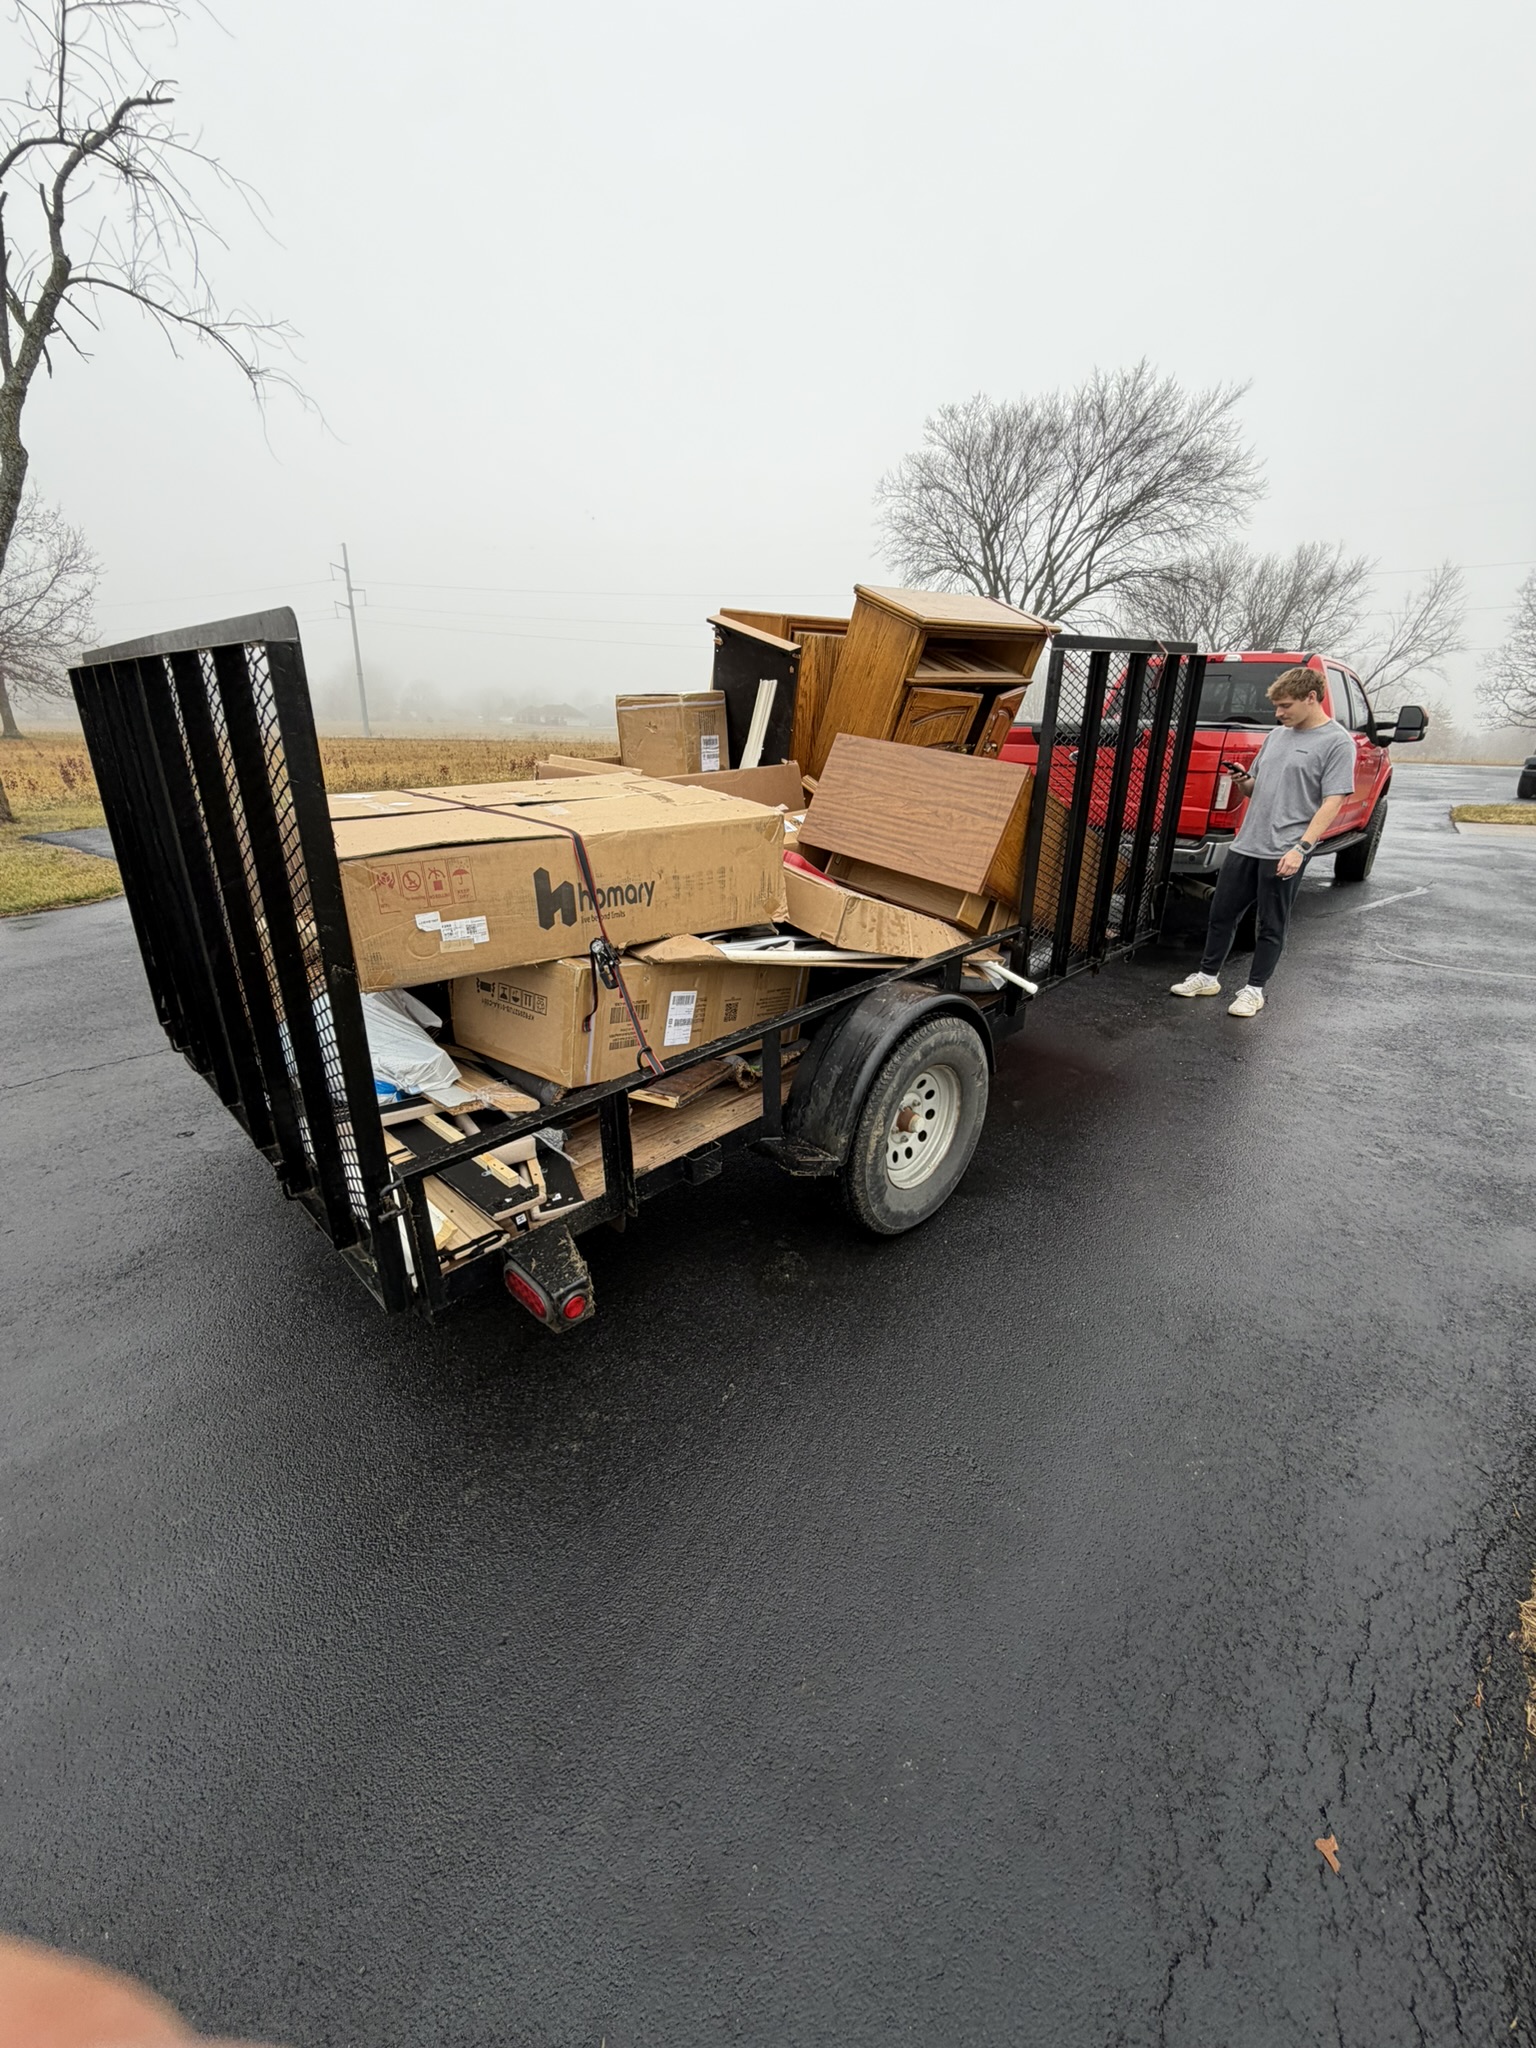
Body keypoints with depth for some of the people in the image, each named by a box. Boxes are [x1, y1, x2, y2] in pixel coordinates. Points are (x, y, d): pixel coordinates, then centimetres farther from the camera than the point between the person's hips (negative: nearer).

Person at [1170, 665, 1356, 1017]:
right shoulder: (1277, 736, 16)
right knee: (1222, 914, 11)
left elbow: (1332, 802, -11)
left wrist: (1302, 848, -20)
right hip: (1245, 844, 7)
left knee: (1271, 926, 4)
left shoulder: (1337, 742, -5)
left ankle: (1254, 990, 14)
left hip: (1284, 853, -6)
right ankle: (1207, 976, 24)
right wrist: (1241, 782, 0)